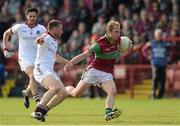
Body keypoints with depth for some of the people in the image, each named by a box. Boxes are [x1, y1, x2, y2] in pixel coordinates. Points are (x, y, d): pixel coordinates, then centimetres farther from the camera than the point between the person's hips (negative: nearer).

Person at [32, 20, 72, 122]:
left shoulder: (55, 41, 22)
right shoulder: (46, 37, -7)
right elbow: (42, 40, -34)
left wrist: (67, 62, 45)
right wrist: (40, 40, -57)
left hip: (50, 71, 10)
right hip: (42, 70, -10)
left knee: (64, 93, 1)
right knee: (56, 88, -32)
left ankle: (43, 111, 7)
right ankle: (38, 111, -31)